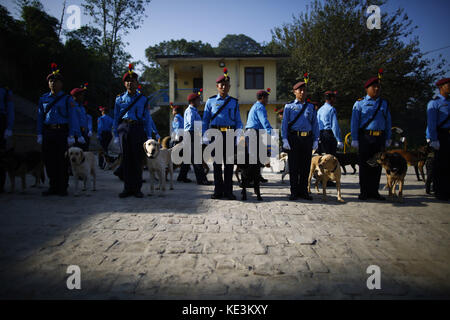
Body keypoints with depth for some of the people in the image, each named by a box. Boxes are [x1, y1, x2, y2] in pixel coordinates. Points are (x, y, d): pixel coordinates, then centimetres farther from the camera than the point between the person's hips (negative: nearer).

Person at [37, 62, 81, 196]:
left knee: (62, 161, -1)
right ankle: (53, 187, 16)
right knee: (49, 161, 5)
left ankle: (62, 188, 8)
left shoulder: (67, 99, 3)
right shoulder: (43, 99, 14)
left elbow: (72, 118, -3)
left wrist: (71, 136, -11)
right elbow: (40, 117, 14)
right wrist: (40, 134, 6)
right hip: (48, 133, 4)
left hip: (62, 132, -4)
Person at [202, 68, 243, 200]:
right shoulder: (211, 101, 10)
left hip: (230, 134, 1)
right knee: (217, 163, 3)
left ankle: (228, 191, 10)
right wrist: (205, 137, 1)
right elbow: (205, 120, 9)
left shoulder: (234, 102, 13)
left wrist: (239, 132, -6)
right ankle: (218, 191, 12)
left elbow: (238, 121, 11)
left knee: (229, 163, 2)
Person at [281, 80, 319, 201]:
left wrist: (315, 140, 4)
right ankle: (294, 192, 10)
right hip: (293, 138, -2)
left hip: (307, 138, 3)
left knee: (306, 166, 6)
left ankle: (303, 191, 18)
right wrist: (285, 139, -8)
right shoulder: (289, 106, 6)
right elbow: (284, 123, 1)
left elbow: (315, 124, 12)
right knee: (293, 166, 1)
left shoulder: (311, 107, 13)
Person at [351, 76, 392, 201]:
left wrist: (388, 139, 8)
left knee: (377, 165, 6)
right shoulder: (360, 103, 4)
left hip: (380, 138, 4)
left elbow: (388, 122, 15)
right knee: (364, 165, 0)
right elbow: (354, 122, 0)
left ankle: (374, 191, 16)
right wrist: (354, 139, -7)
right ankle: (364, 192, 9)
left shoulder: (384, 104, 15)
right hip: (365, 138, -3)